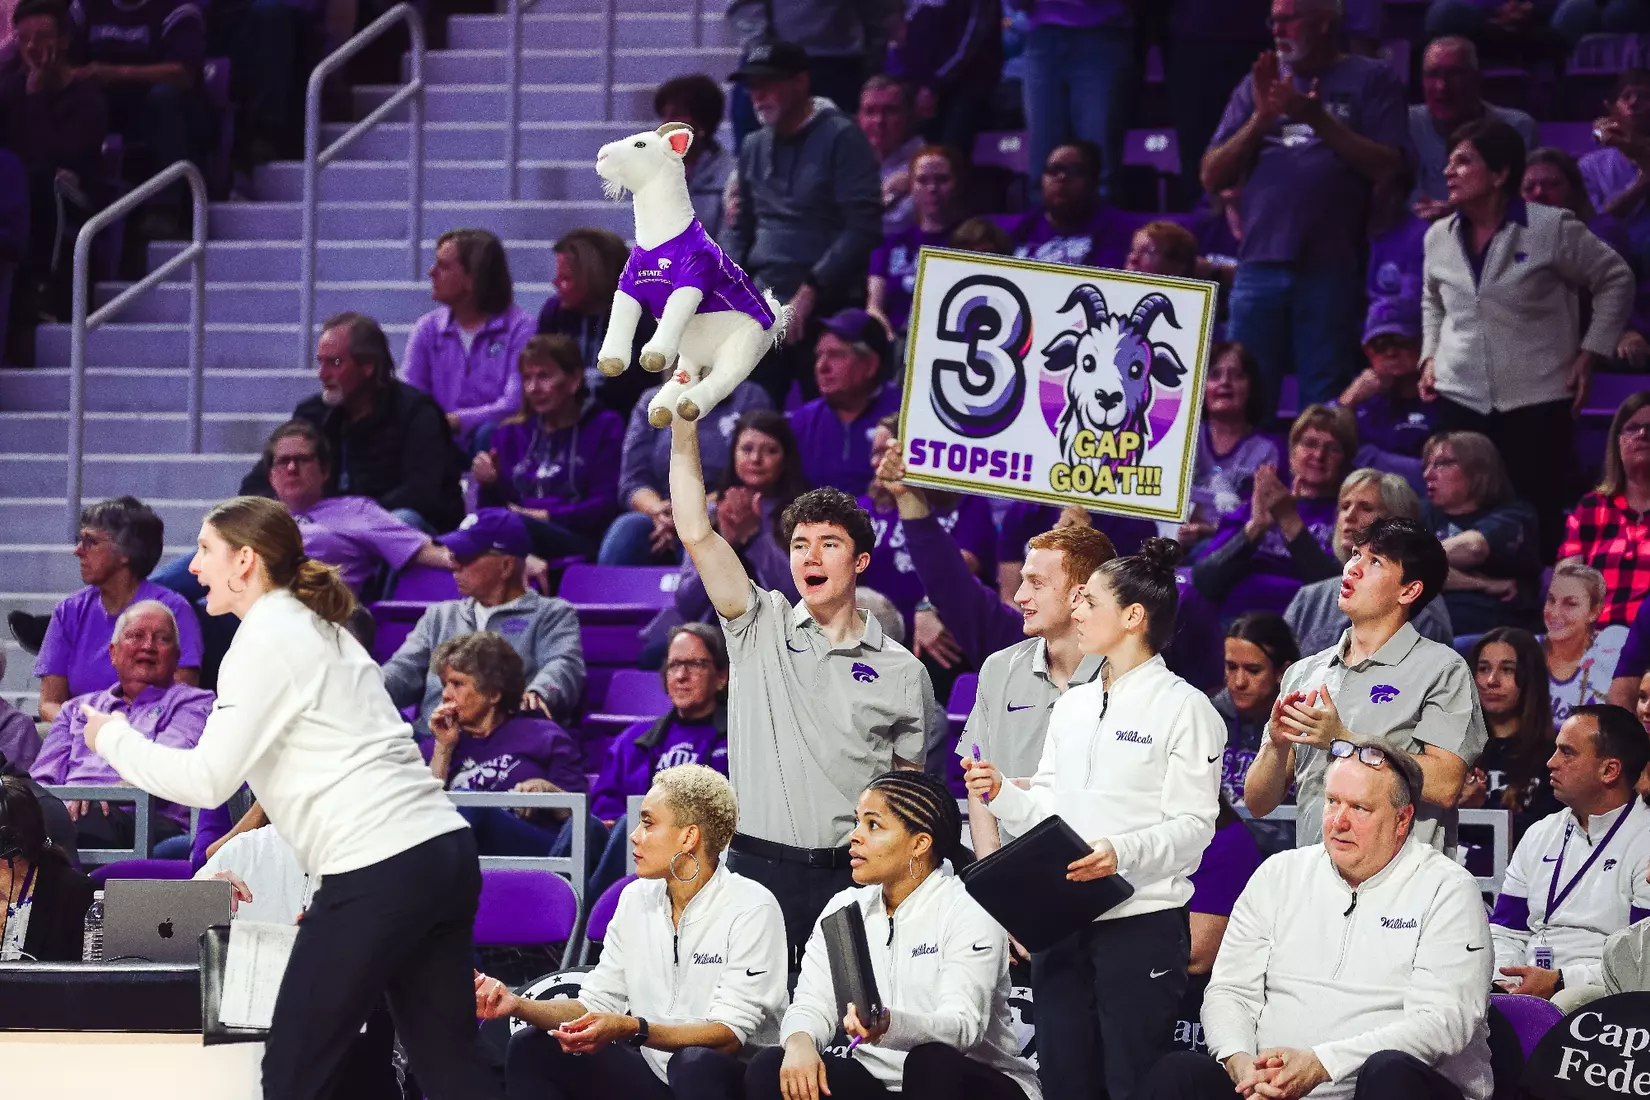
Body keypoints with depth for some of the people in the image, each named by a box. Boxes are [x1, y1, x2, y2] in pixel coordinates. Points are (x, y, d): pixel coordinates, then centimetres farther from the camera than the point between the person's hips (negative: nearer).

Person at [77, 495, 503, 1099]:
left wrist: (113, 738, 6)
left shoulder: (266, 640, -5)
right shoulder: (317, 629, 23)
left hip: (381, 872, -9)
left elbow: (207, 779, -9)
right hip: (443, 849, 9)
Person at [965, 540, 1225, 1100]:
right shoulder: (1072, 706, 17)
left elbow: (1192, 826, -11)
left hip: (1141, 921, -7)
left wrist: (1122, 853, -27)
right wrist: (1003, 795, -1)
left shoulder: (1183, 707, -4)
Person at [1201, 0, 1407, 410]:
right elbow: (1213, 176, 11)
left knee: (1326, 405, -2)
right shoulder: (1259, 81, 18)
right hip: (1259, 265, 3)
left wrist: (1318, 118, -10)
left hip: (1331, 268, -3)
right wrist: (1260, 119, -3)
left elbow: (1387, 168, -5)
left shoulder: (1371, 79, 7)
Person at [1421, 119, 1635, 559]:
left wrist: (1590, 353, -4)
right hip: (1461, 400, 4)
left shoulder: (1551, 229, -10)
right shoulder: (1439, 237, 7)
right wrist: (1430, 356, 12)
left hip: (1536, 402, -4)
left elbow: (1615, 279, 0)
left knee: (1538, 521, -2)